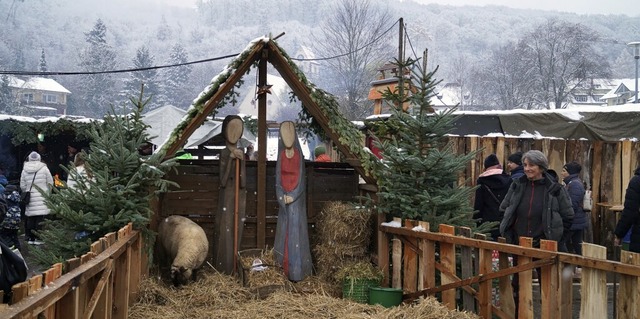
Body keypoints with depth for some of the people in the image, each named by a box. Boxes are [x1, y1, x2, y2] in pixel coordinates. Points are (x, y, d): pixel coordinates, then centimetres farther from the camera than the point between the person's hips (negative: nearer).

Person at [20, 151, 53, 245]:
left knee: (30, 218, 8)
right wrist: (47, 192, 18)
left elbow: (22, 186, 7)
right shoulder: (44, 168, -2)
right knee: (40, 218, -2)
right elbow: (50, 182, 3)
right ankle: (37, 238, -4)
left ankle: (30, 238, 11)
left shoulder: (25, 170, 5)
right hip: (41, 197, -3)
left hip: (30, 198, 3)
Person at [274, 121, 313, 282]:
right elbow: (278, 179, 4)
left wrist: (292, 196, -14)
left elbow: (301, 179, -5)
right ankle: (285, 265, 15)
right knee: (284, 231, 6)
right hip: (284, 198, 3)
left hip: (296, 199, -3)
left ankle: (296, 270, -2)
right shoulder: (281, 155, 5)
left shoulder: (299, 155, -4)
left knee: (295, 232, -4)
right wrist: (282, 196, -9)